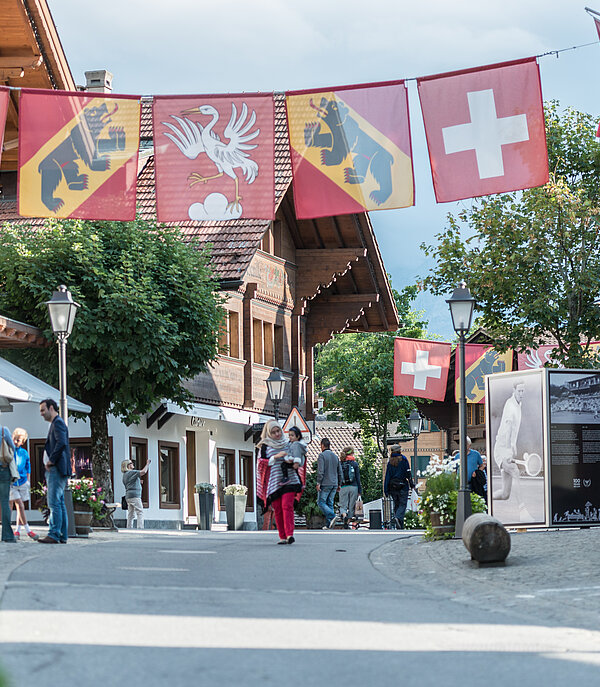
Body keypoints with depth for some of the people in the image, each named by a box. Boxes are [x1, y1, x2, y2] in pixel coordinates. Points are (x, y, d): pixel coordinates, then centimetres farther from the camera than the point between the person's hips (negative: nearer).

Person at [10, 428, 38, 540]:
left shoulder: (24, 453, 6)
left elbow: (28, 469, 15)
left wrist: (28, 482, 14)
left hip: (22, 482, 4)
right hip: (11, 483, -4)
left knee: (20, 506, 8)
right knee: (19, 505, -11)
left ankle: (17, 531, 16)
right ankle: (28, 530, -10)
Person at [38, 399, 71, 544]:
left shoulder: (58, 423, -9)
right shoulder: (56, 423, 23)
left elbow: (61, 443, -24)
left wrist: (51, 461, -17)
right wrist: (50, 462, 13)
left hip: (57, 470, -11)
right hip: (54, 470, 11)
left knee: (54, 503, -13)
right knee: (59, 503, 9)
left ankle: (54, 535, -15)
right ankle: (62, 536, 11)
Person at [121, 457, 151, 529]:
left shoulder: (125, 475, 20)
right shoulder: (131, 472, -9)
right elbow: (143, 472, -18)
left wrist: (138, 482, 23)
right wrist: (148, 464, -6)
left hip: (128, 496, 9)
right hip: (134, 496, -9)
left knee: (131, 514, 9)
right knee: (140, 512, -11)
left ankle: (129, 528, 7)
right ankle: (140, 528, -19)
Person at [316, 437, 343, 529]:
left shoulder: (322, 455, -7)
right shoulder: (335, 456, 13)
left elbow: (320, 471, -16)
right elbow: (340, 471, 15)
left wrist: (318, 483, -14)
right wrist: (339, 484, 19)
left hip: (325, 484, -6)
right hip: (334, 484, 6)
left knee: (321, 502, -2)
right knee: (330, 503, 8)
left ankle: (332, 516, -21)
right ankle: (328, 525, 3)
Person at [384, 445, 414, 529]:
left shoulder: (390, 462, 5)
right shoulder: (403, 459, -3)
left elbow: (387, 475, 4)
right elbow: (408, 472, -5)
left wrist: (386, 490, 5)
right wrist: (411, 484, 3)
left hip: (392, 487, 3)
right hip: (403, 486, -3)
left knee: (396, 505, 11)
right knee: (402, 504, -1)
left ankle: (400, 526, 9)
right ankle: (398, 517, -28)